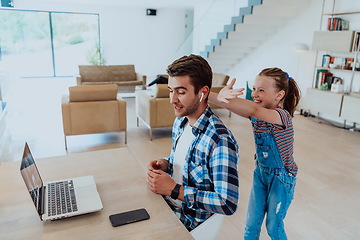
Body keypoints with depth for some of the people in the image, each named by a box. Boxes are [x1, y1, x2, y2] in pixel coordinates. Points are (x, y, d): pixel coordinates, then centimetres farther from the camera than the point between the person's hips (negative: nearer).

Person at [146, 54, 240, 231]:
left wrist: (173, 189, -25)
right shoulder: (180, 122, 1)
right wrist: (165, 165, -6)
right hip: (166, 201, 7)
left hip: (187, 216, -7)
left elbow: (228, 204, -27)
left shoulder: (220, 140, -27)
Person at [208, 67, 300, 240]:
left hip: (281, 178, -5)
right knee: (251, 224, 13)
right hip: (261, 172, 6)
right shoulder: (257, 115, -6)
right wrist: (206, 95, -44)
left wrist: (222, 98, -58)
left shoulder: (282, 115, -25)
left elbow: (254, 109, -46)